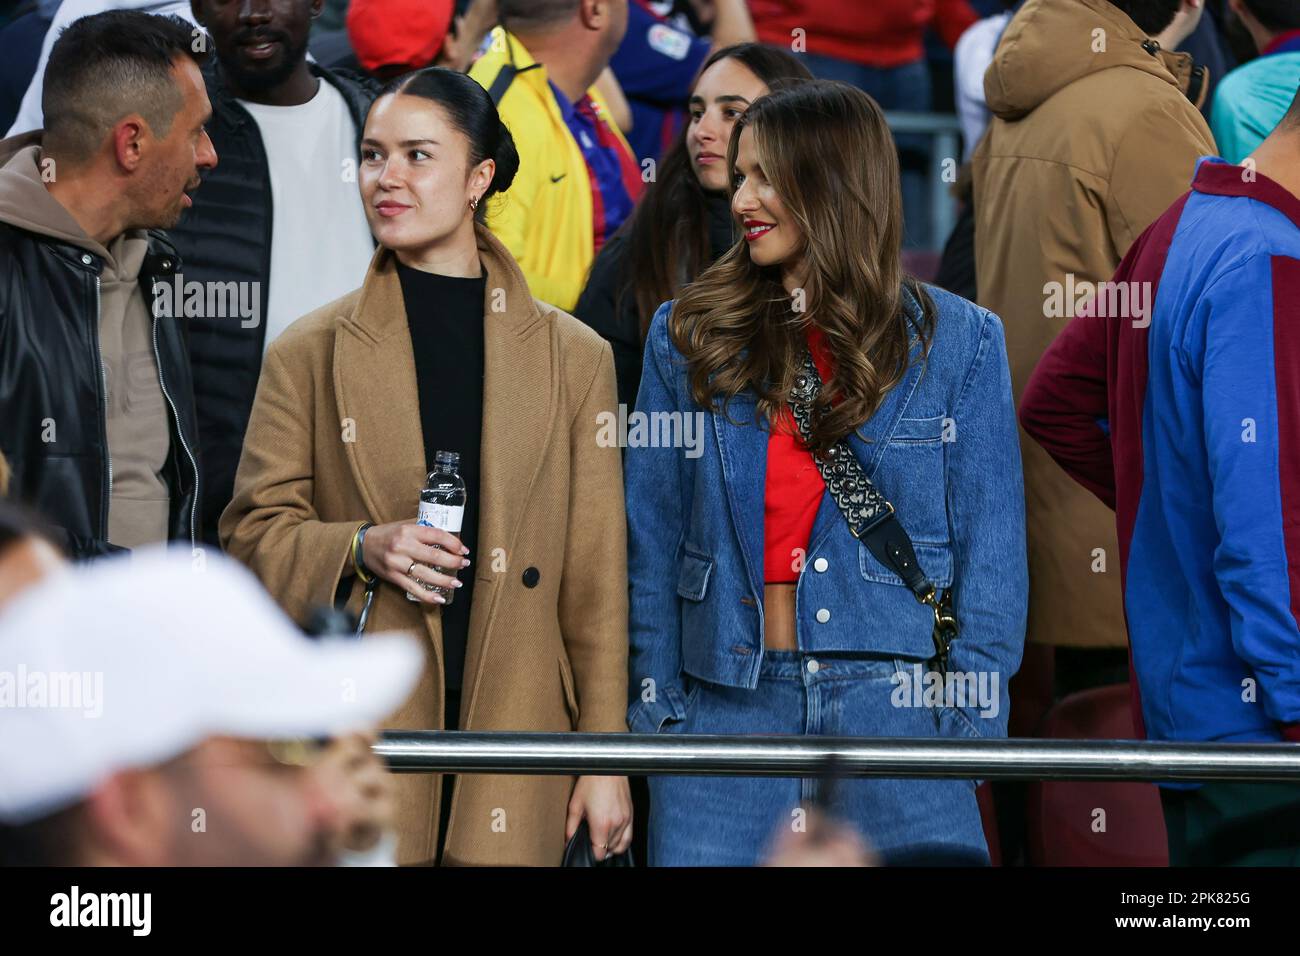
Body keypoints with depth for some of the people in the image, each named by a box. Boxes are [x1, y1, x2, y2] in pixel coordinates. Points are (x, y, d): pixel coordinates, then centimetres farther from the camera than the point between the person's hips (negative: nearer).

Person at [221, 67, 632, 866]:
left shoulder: (574, 358, 8)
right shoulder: (311, 354, 7)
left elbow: (596, 575, 7)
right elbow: (254, 532, 7)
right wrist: (360, 550, -14)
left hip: (513, 744, 1)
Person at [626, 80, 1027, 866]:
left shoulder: (959, 342, 3)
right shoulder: (690, 335, 8)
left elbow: (991, 544, 2)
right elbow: (654, 536, 9)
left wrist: (971, 720, -6)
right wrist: (654, 707, 2)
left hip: (898, 706, -1)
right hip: (728, 704, 1)